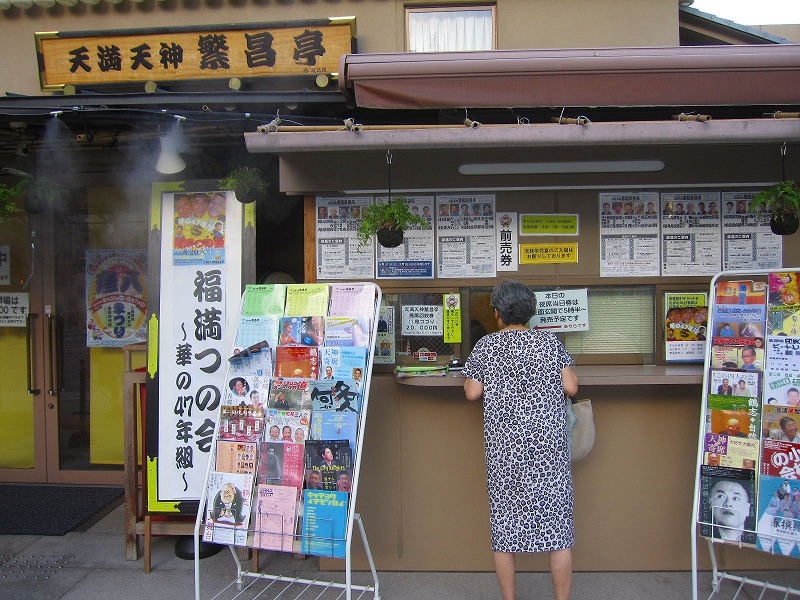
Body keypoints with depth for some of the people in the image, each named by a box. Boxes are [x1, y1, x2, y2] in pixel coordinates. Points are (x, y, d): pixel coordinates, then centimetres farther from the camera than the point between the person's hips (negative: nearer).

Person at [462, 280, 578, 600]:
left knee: (504, 525, 11)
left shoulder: (485, 346, -1)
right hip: (548, 445, 0)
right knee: (557, 525, 8)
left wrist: (470, 374, 20)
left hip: (504, 448, 0)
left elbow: (472, 393, 0)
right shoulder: (550, 341, 1)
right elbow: (571, 387, -2)